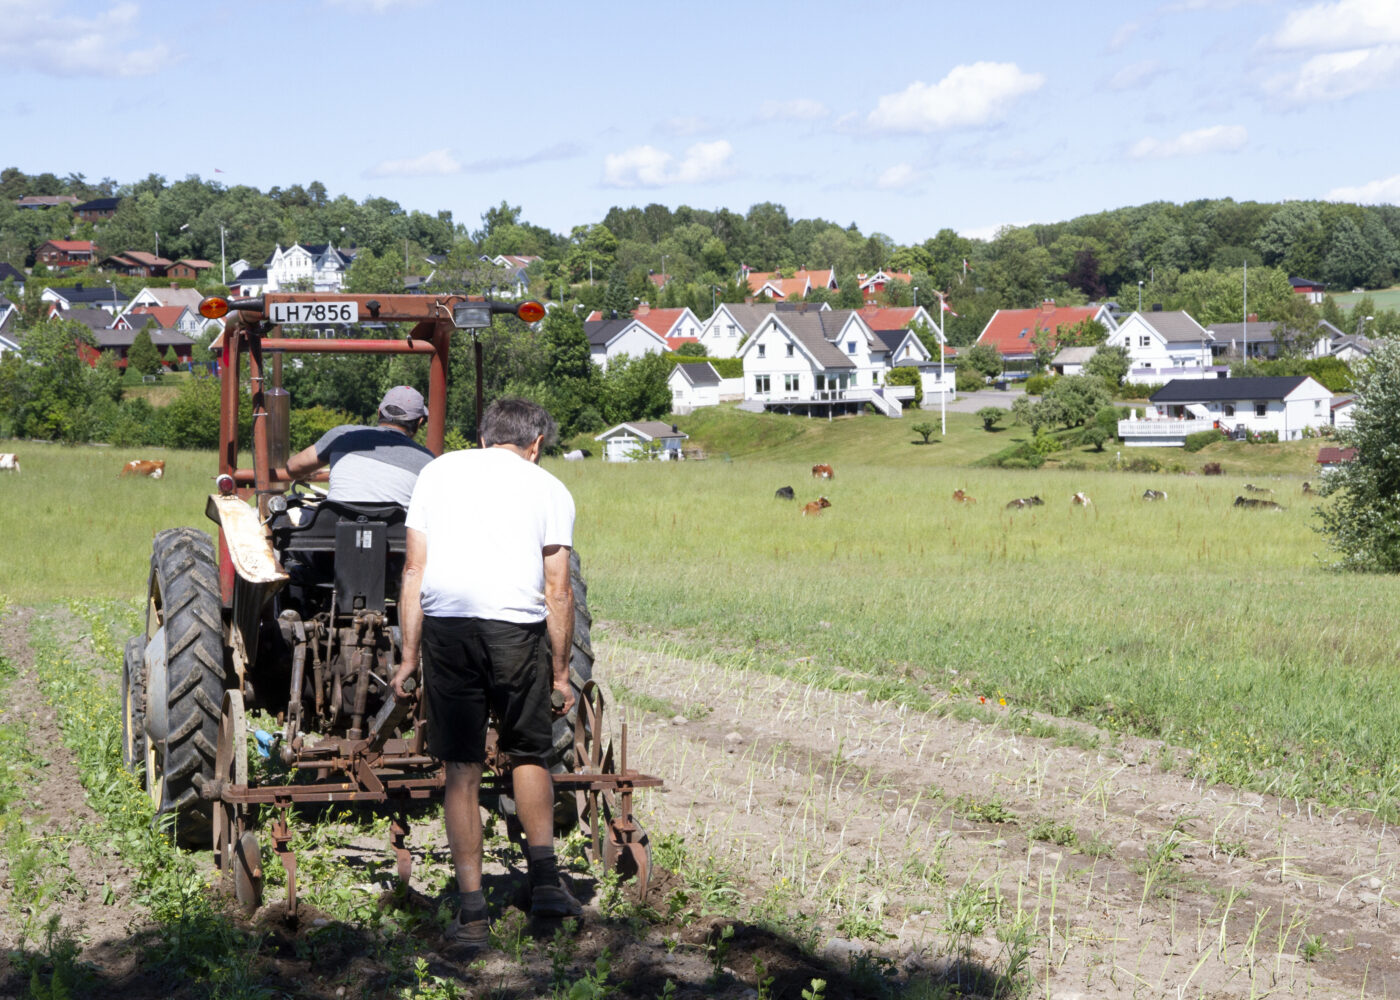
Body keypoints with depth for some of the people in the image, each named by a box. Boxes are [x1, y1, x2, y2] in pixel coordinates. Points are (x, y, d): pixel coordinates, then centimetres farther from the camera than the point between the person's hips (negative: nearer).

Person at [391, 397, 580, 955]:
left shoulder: (439, 471, 18)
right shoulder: (548, 489, 13)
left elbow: (414, 568, 11)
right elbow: (557, 590, 6)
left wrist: (409, 654, 12)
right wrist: (561, 672, 11)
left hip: (444, 624, 1)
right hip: (517, 627, -1)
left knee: (461, 771, 7)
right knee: (529, 754, 20)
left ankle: (472, 914, 8)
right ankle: (544, 880, 16)